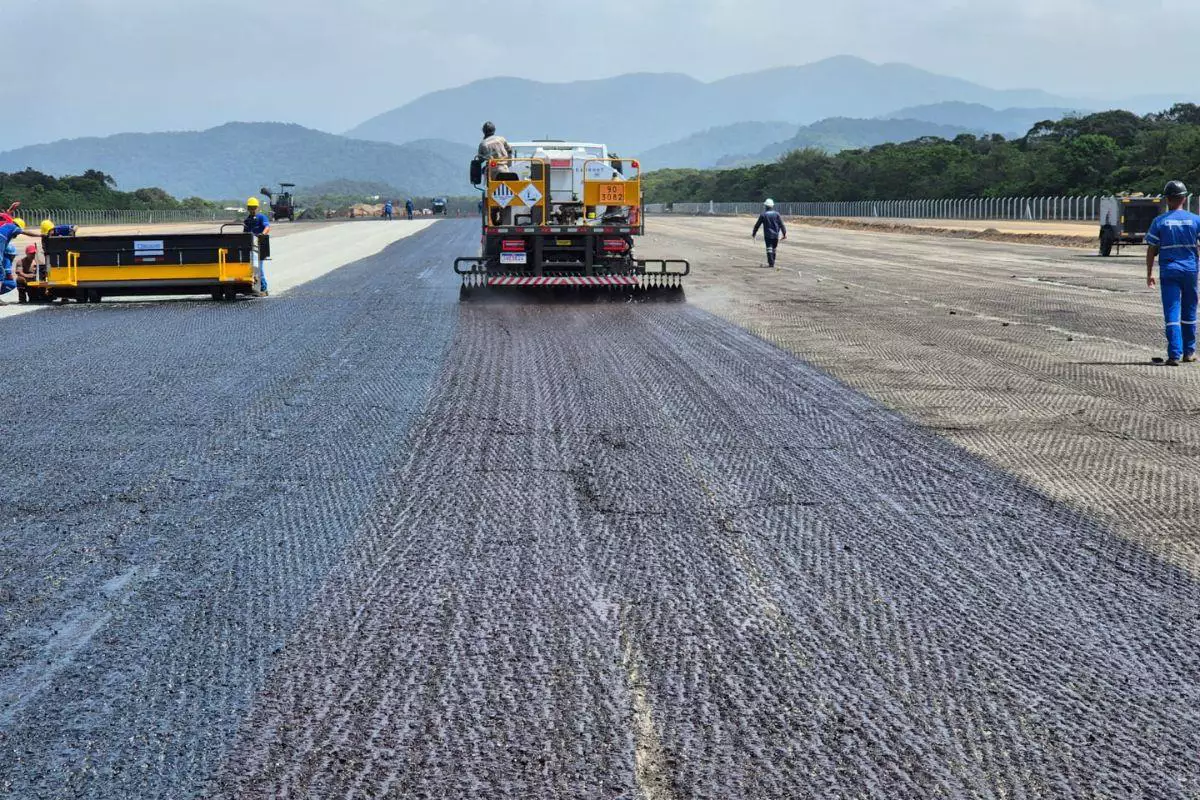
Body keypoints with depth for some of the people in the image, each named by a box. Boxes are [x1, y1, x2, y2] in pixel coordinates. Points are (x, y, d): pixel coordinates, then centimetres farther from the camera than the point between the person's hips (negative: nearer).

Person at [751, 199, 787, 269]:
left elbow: (757, 225, 3)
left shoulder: (763, 215, -3)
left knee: (769, 249, -4)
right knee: (774, 249, 15)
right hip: (776, 235, 3)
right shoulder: (776, 214, 1)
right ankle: (772, 262, 22)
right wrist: (784, 234, 3)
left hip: (768, 235, -2)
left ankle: (771, 263, -14)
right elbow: (781, 225, -1)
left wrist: (754, 234, 15)